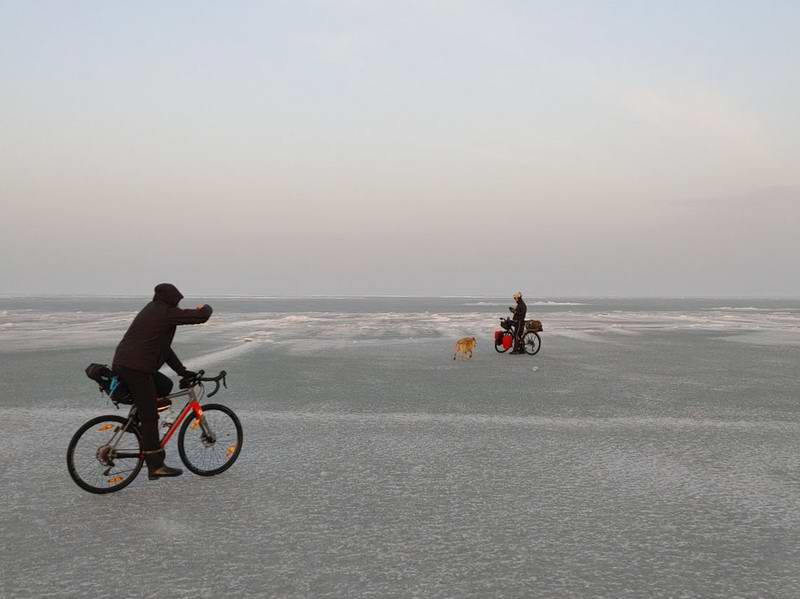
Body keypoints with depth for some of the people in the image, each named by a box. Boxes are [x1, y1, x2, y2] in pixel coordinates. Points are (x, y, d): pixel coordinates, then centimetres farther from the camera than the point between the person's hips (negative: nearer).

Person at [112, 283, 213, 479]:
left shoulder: (151, 311, 23)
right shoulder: (167, 313, -4)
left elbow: (163, 347, 26)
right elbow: (201, 316, -9)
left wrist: (182, 371, 25)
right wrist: (206, 307, 16)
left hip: (121, 365, 9)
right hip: (136, 369, -9)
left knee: (165, 386, 23)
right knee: (150, 418, -4)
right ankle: (155, 467, 0)